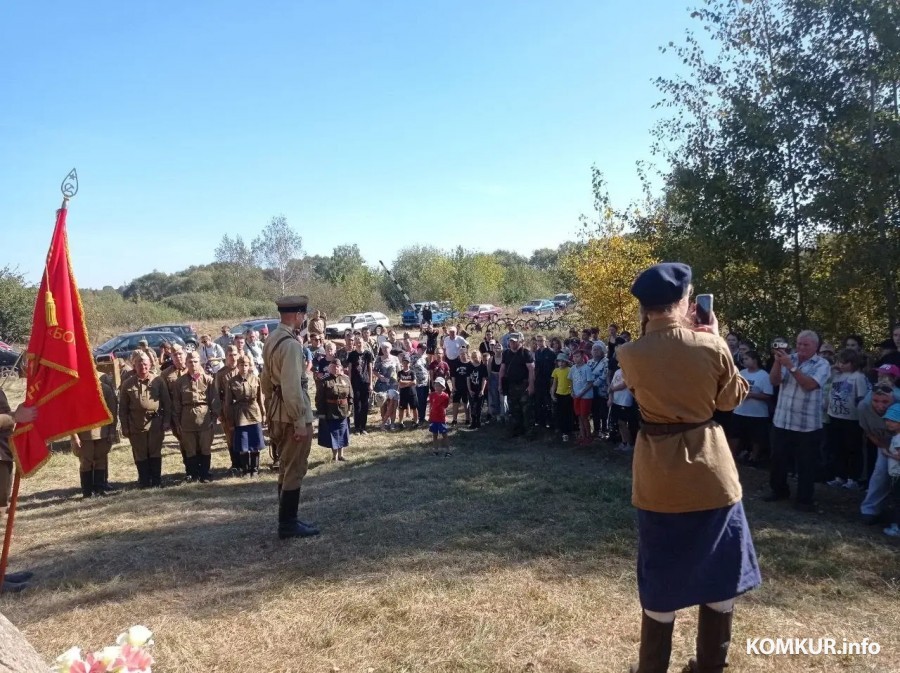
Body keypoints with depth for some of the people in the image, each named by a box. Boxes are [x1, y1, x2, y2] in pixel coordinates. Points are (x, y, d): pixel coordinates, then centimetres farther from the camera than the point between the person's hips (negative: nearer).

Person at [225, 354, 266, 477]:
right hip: (240, 416, -1)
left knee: (255, 445, 6)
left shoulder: (256, 379, 2)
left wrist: (263, 414, 5)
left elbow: (260, 399, 7)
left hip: (255, 414, 1)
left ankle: (255, 469, 20)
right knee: (242, 447, 3)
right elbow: (228, 402, 0)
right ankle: (245, 470, 19)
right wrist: (230, 420, -2)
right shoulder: (231, 382, -2)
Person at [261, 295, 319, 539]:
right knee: (295, 470, 0)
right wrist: (300, 422, -20)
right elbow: (292, 387, -24)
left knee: (286, 468, 17)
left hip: (278, 412, 10)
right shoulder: (291, 344, -21)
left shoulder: (271, 339, 9)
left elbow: (266, 380, 16)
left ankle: (287, 519, 27)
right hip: (293, 413, -10)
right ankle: (288, 524, 9)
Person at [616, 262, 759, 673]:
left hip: (659, 477, 0)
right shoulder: (711, 346, -12)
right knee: (719, 572, 19)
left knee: (662, 577, 13)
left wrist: (649, 329, 10)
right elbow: (733, 398, 4)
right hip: (711, 470, 0)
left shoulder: (629, 354, -10)